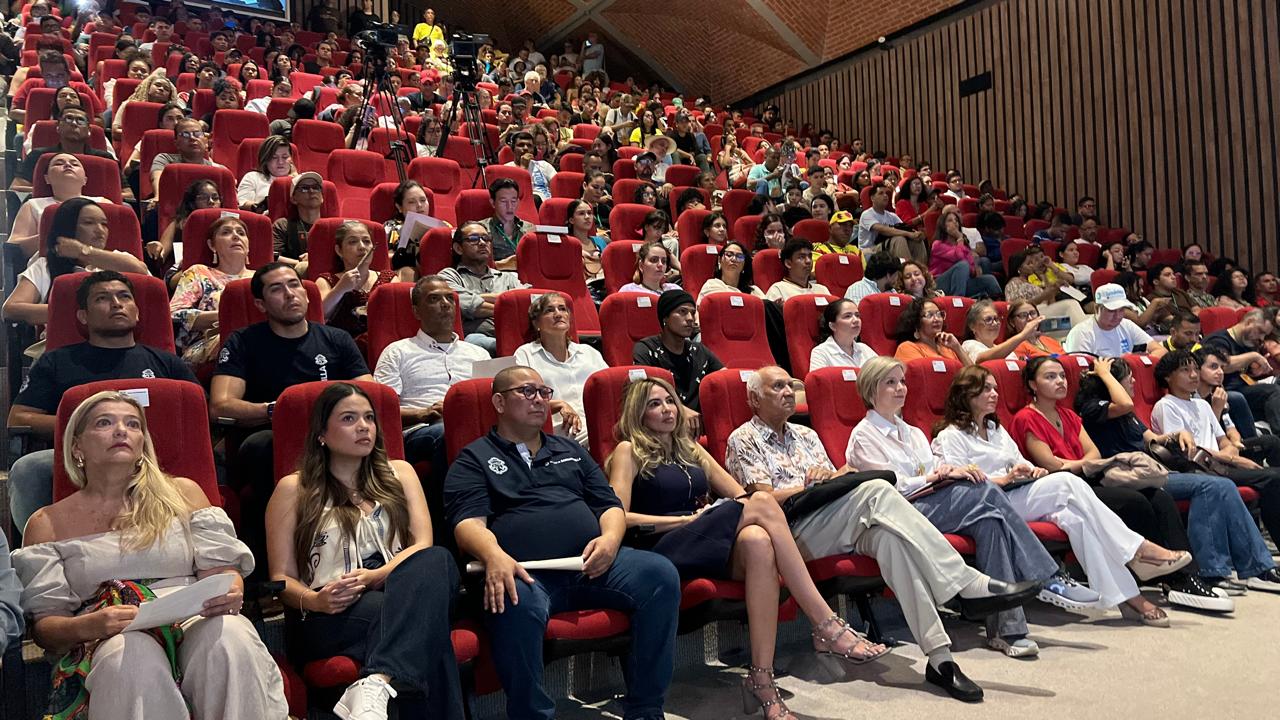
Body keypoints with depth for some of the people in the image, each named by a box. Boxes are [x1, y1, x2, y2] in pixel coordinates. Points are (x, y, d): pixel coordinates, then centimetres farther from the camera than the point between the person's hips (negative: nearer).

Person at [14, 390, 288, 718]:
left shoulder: (182, 493, 16)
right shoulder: (46, 524, 14)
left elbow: (222, 566, 9)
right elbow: (44, 625, 8)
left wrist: (229, 592, -16)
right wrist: (87, 626, -15)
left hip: (194, 620, 1)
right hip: (107, 639, -1)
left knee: (231, 634, -34)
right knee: (132, 657, -38)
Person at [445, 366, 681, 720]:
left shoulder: (570, 450, 28)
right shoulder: (474, 459, 14)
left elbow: (610, 504, 22)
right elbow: (469, 523, -2)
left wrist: (610, 538, -2)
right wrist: (494, 556, -25)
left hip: (591, 564, 4)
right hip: (526, 573, -4)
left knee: (661, 574, -22)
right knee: (516, 605, -39)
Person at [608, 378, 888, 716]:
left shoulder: (690, 449, 27)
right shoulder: (629, 451, 8)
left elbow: (737, 494, 22)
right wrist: (686, 519, -8)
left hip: (712, 548, 5)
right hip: (663, 551, -5)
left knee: (757, 541, -34)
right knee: (762, 504, -26)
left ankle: (762, 680, -35)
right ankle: (826, 624, -26)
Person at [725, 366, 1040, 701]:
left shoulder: (805, 435, 28)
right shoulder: (743, 440, 7)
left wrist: (831, 477, -2)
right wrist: (813, 485, -1)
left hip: (841, 527, 6)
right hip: (794, 531, -6)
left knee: (890, 537, -29)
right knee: (875, 490, -30)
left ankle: (940, 657, -35)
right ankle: (971, 587, -32)